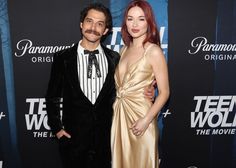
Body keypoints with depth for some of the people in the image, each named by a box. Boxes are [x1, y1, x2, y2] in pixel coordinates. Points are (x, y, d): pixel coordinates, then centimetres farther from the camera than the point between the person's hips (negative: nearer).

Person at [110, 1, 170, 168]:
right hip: (119, 115, 6)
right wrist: (115, 112, 4)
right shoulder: (125, 49, 8)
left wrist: (146, 120, -18)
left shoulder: (154, 51, -11)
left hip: (140, 115, -5)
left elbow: (164, 92, -11)